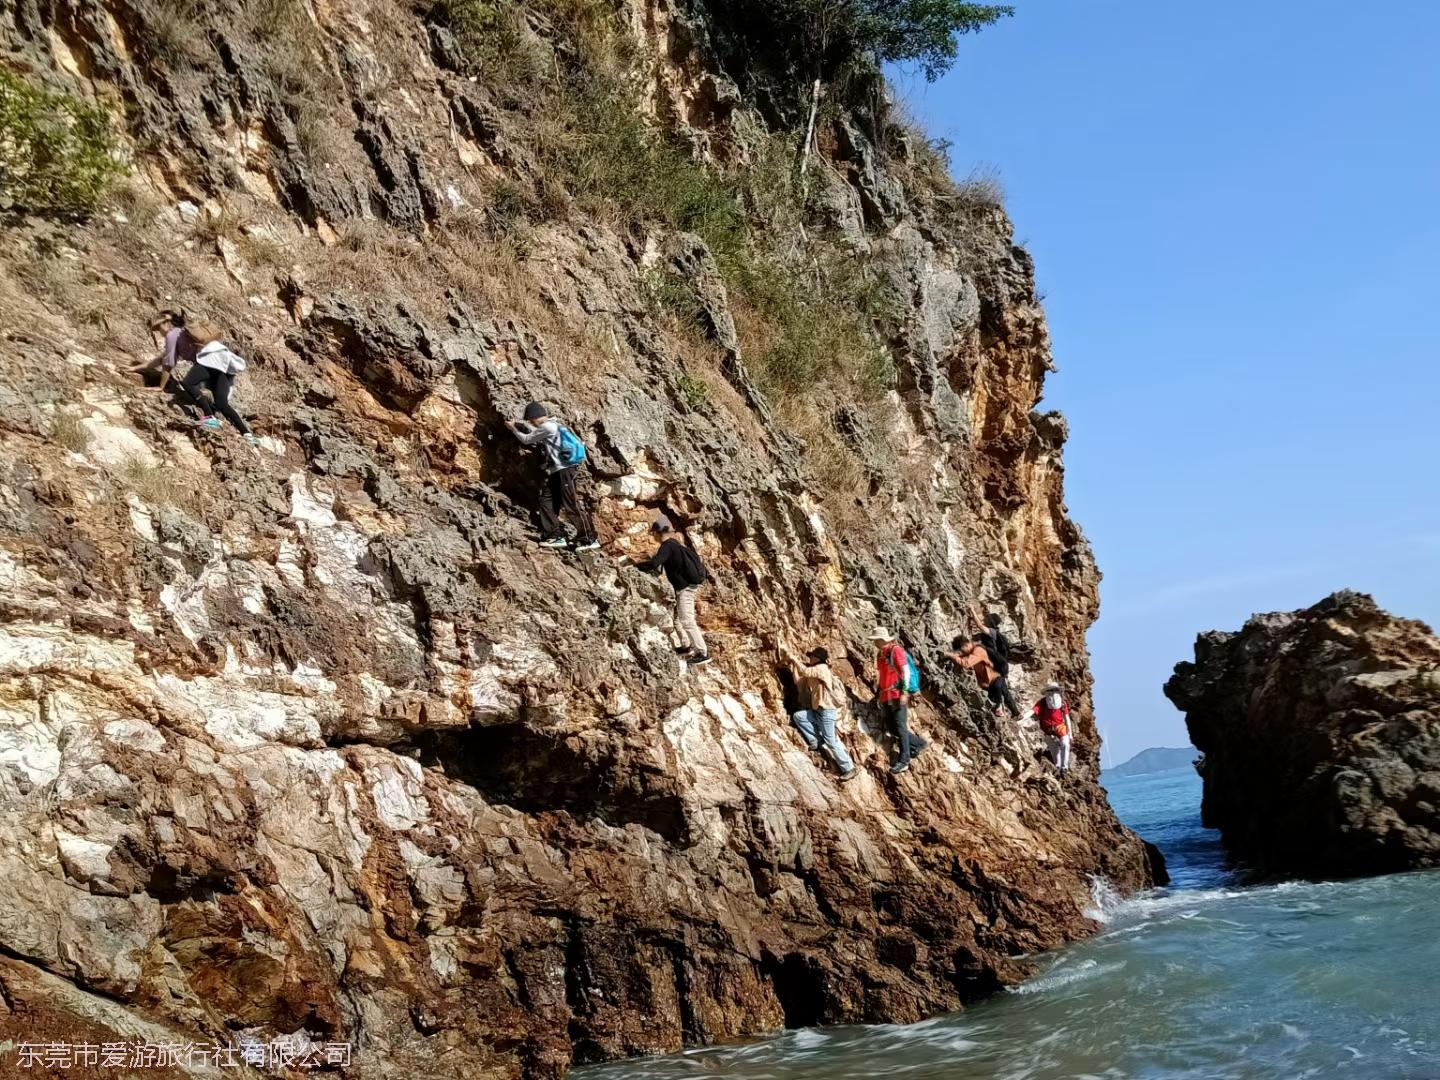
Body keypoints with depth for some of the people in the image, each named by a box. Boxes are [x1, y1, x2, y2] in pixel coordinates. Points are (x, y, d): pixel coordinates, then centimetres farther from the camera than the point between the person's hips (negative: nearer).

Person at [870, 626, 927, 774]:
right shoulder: (880, 654, 16)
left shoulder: (895, 650, -8)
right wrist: (879, 694, 20)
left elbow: (906, 671, -13)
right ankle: (918, 743, 27)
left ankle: (903, 761, -5)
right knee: (893, 728, 9)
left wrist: (904, 692, -18)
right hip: (886, 697, 9)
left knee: (900, 728, -8)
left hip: (898, 695, -9)